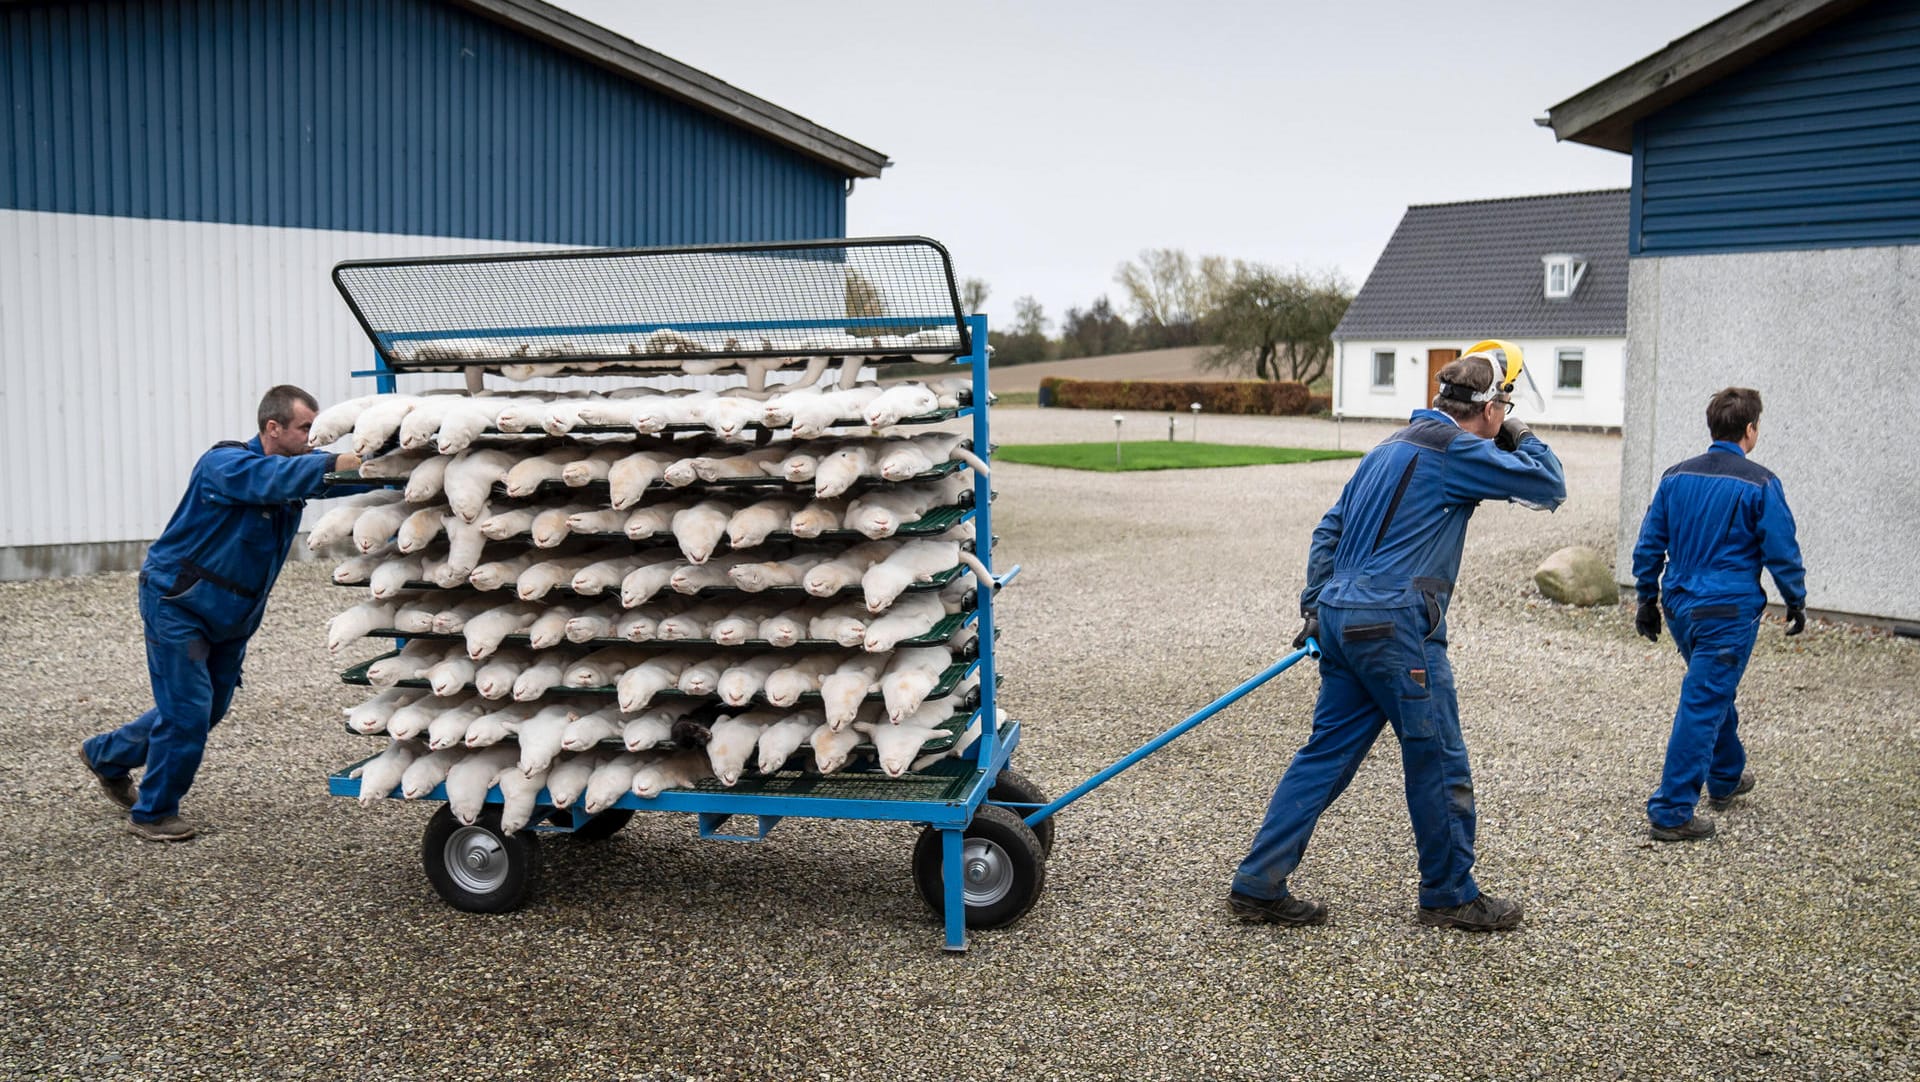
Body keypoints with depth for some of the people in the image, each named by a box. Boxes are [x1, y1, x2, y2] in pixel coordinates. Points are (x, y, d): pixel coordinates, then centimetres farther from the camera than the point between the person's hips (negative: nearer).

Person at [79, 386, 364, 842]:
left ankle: (106, 756, 40)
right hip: (176, 603, -8)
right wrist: (340, 462, -51)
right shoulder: (226, 464, -23)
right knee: (187, 712, -6)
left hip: (230, 616, 8)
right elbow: (276, 477, -42)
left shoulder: (294, 469, 0)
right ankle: (152, 813, 14)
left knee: (208, 708, 17)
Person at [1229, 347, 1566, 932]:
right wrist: (1520, 438, 12)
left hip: (1343, 620, 9)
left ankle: (1259, 885, 10)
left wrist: (1315, 605, 19)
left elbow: (1330, 527, 20)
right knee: (1439, 764, 6)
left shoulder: (1392, 447, 20)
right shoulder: (1453, 448, -8)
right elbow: (1549, 487, -6)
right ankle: (1450, 895, 20)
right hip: (1395, 626, -9)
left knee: (1326, 755, 10)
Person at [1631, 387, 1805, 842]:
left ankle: (1726, 778, 43)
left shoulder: (1676, 477, 5)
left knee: (1715, 692, 26)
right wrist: (1796, 602, 8)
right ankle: (1671, 813, -4)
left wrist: (1647, 600, 17)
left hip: (1680, 608, 6)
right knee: (1703, 706, -5)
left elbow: (1649, 545, 8)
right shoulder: (1759, 484, -10)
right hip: (1729, 612, -6)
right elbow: (1782, 552, -6)